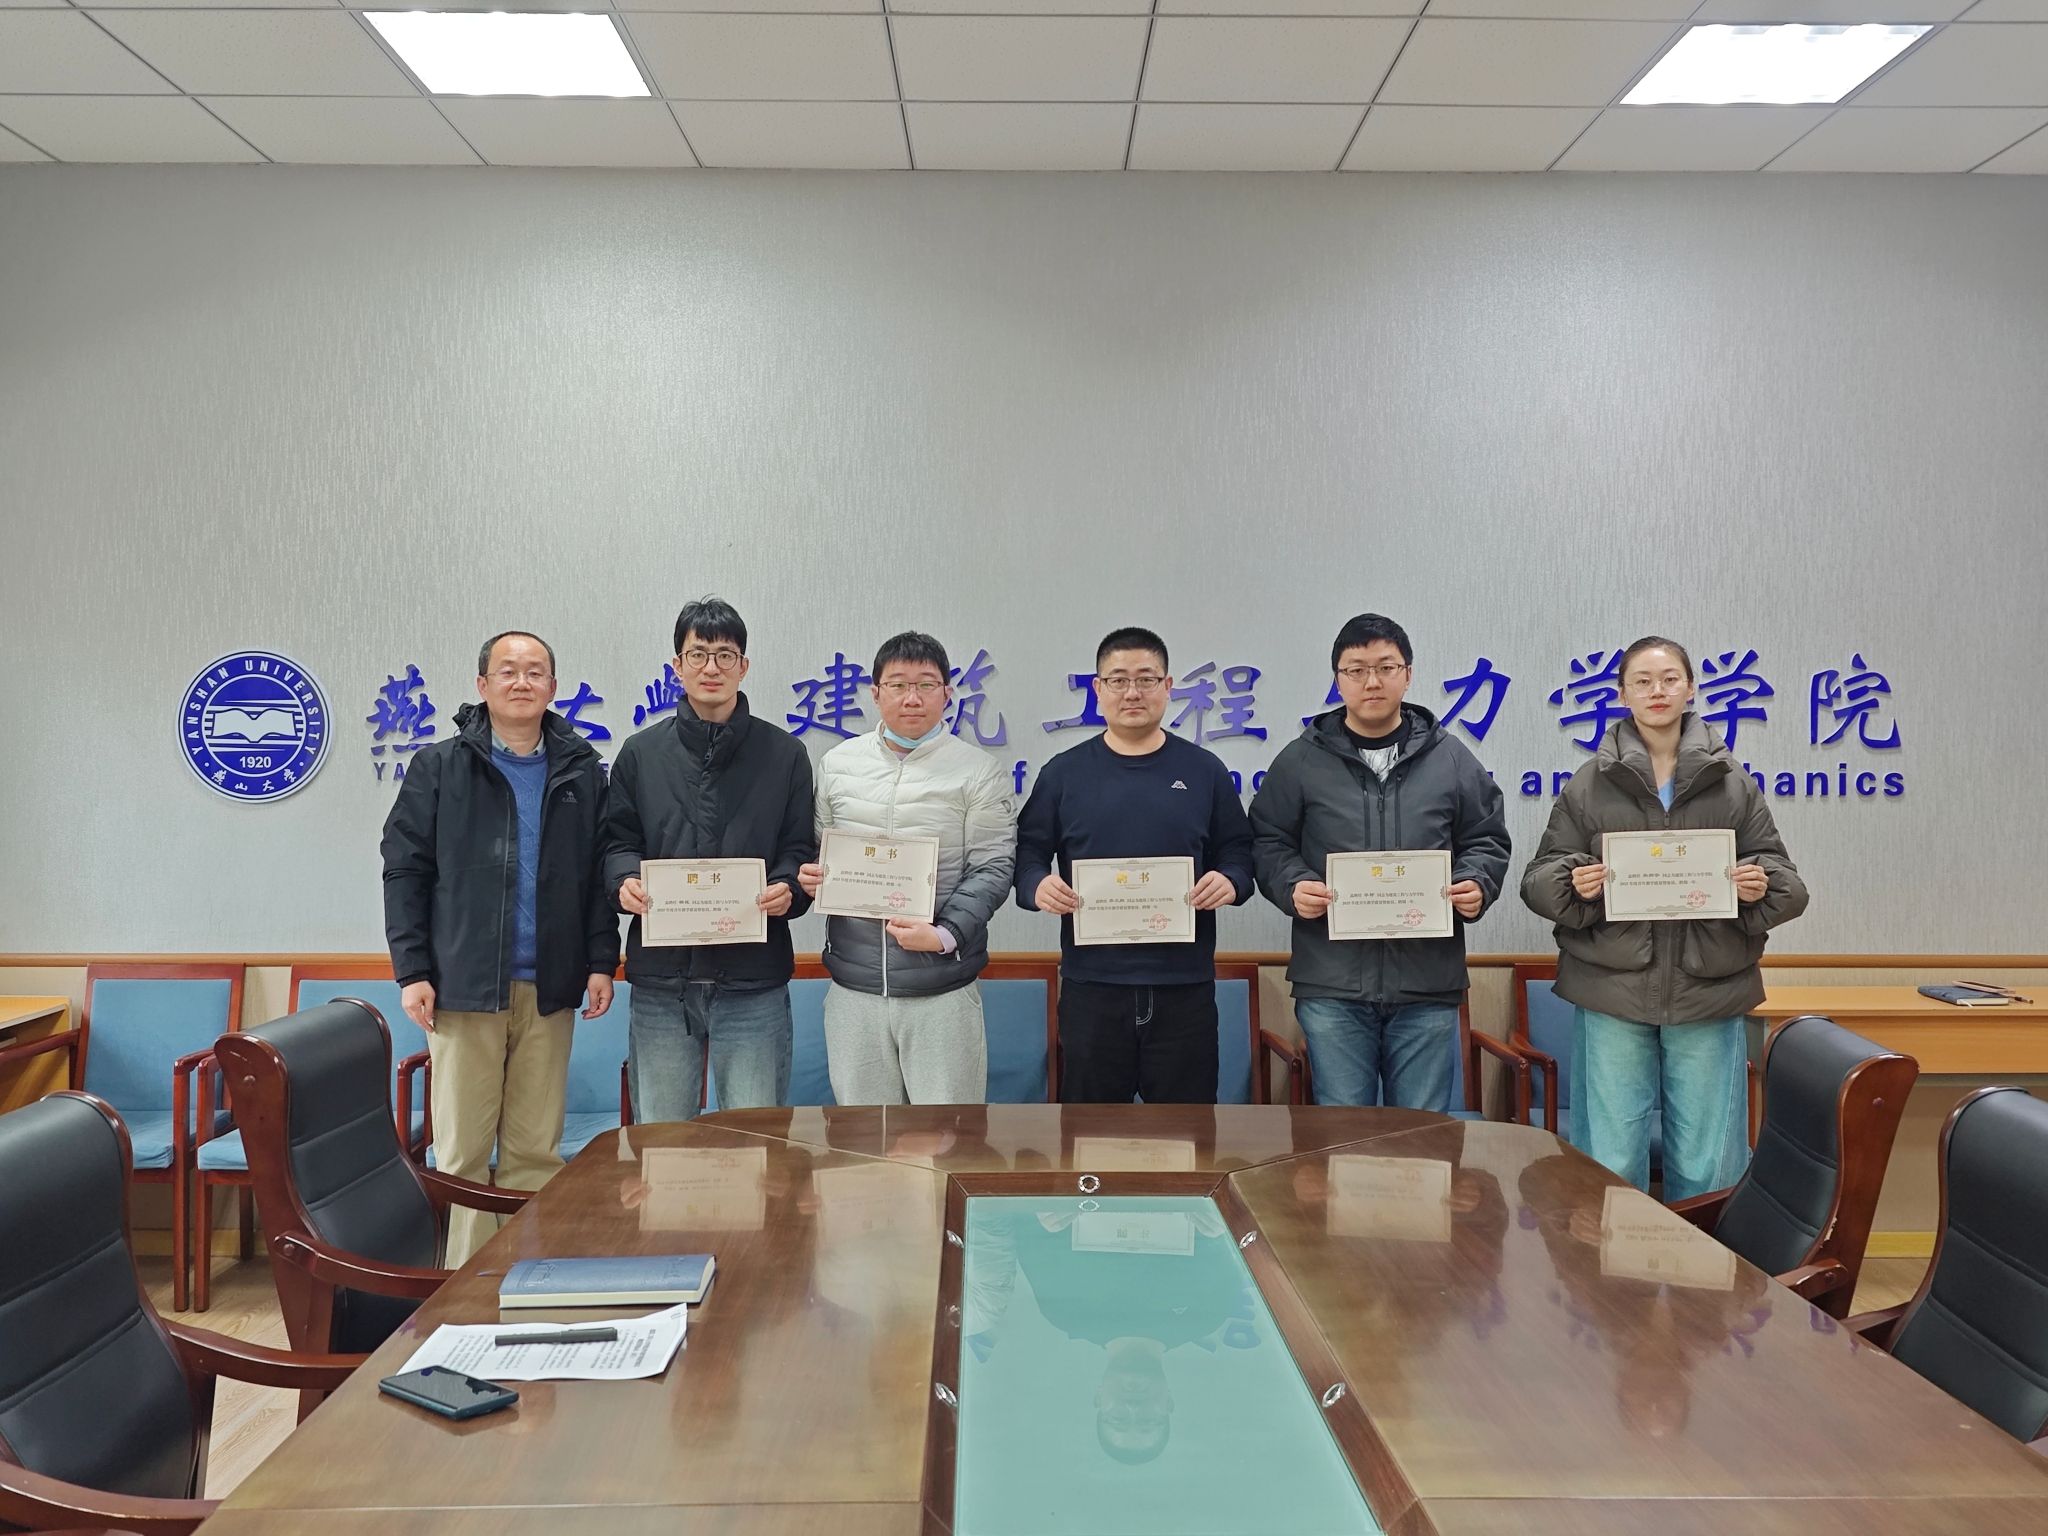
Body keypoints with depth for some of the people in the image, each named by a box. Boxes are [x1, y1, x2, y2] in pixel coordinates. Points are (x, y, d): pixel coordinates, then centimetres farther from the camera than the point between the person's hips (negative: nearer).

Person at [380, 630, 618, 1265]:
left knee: (537, 1150, 8)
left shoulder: (582, 772, 9)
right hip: (464, 985, -2)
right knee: (462, 1152, 3)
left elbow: (602, 872, 10)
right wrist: (412, 971, -5)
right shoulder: (438, 767, 4)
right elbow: (403, 869, 2)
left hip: (549, 989, 2)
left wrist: (601, 960, 2)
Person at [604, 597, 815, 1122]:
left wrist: (787, 888, -15)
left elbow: (801, 849, 6)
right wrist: (625, 880, -12)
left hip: (753, 980, -1)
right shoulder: (641, 752, 10)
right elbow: (617, 841, 10)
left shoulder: (784, 753, 7)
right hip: (660, 979, 1)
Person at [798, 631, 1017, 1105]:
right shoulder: (837, 763, 9)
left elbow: (992, 870, -6)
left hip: (942, 989, -3)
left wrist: (945, 935, -18)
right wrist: (808, 877, -4)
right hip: (853, 986, 3)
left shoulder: (979, 772, -2)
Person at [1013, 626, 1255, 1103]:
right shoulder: (1064, 772, 7)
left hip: (1185, 983, 0)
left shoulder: (1204, 771, 8)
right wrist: (1038, 886, -14)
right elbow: (1028, 853, 7)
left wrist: (1231, 883, -11)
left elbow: (1239, 852, 11)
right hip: (1091, 981, 0)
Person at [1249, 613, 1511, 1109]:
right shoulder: (1300, 760, 4)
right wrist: (1292, 887, -11)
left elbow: (1488, 840, 13)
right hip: (1332, 986, -1)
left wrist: (1476, 885, -7)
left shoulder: (1451, 758, 8)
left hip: (1428, 982, 1)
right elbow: (1269, 843, 7)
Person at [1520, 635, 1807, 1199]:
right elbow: (1539, 879, 5)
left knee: (1707, 1164, 6)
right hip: (1613, 990, -1)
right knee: (1611, 1160, 3)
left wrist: (1762, 887, -13)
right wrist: (1574, 885, -16)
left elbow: (1784, 882, 9)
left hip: (1709, 993, 1)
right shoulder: (1589, 784, 5)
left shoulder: (1733, 784, 8)